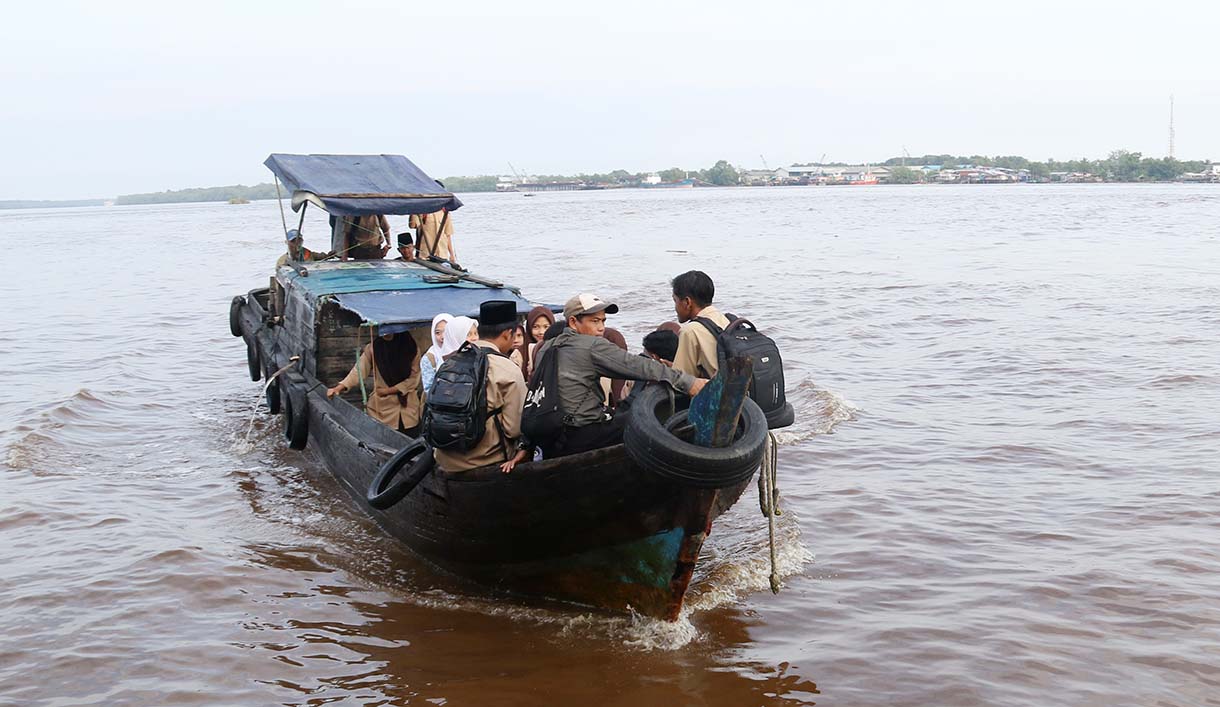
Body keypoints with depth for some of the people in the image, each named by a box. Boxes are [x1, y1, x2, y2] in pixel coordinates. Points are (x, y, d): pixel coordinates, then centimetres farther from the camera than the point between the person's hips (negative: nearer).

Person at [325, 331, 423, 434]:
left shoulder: (411, 347, -2)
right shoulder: (372, 348, 0)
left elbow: (414, 377, -3)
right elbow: (359, 371, -6)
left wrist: (390, 390, -8)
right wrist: (339, 387, -19)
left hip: (408, 408, 0)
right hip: (383, 408, 0)